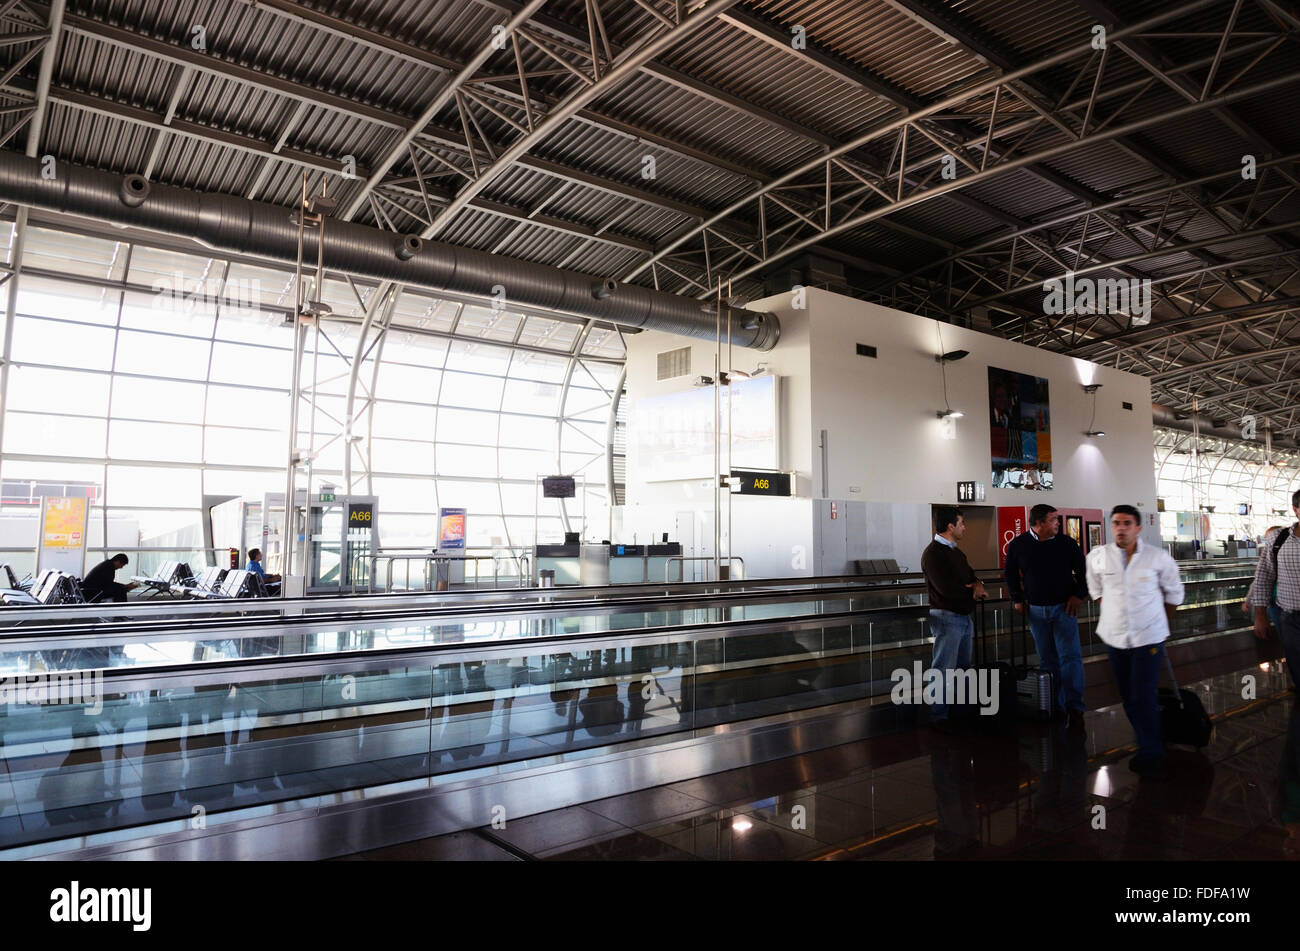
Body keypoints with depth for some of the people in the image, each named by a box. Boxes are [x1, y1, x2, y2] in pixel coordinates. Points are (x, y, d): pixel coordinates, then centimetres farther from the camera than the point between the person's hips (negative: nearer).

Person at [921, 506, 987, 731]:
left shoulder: (956, 552, 16)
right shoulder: (933, 554, -15)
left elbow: (971, 576, 14)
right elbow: (946, 589, -22)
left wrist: (977, 585, -10)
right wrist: (974, 591, -6)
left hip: (965, 617, 9)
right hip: (947, 617, -9)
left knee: (963, 667, 14)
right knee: (944, 669, -5)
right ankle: (939, 716, 2)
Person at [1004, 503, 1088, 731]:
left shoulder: (1066, 543, -4)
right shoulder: (1018, 545, -1)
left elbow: (1083, 571, 6)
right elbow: (1011, 574, 12)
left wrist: (1079, 595, -3)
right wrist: (1017, 599, 6)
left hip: (1064, 607, -1)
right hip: (1036, 610, 2)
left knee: (1070, 657, -9)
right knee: (1047, 660, 9)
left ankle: (1075, 709, -6)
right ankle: (1056, 707, 19)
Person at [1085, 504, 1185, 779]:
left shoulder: (1158, 557, -7)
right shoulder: (1098, 556, -4)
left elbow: (1174, 592, 8)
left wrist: (1161, 622, 12)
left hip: (1149, 636, -3)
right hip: (1115, 635, 3)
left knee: (1144, 697, -7)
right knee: (1128, 696, 12)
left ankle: (1151, 756, 4)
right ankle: (1147, 742, 31)